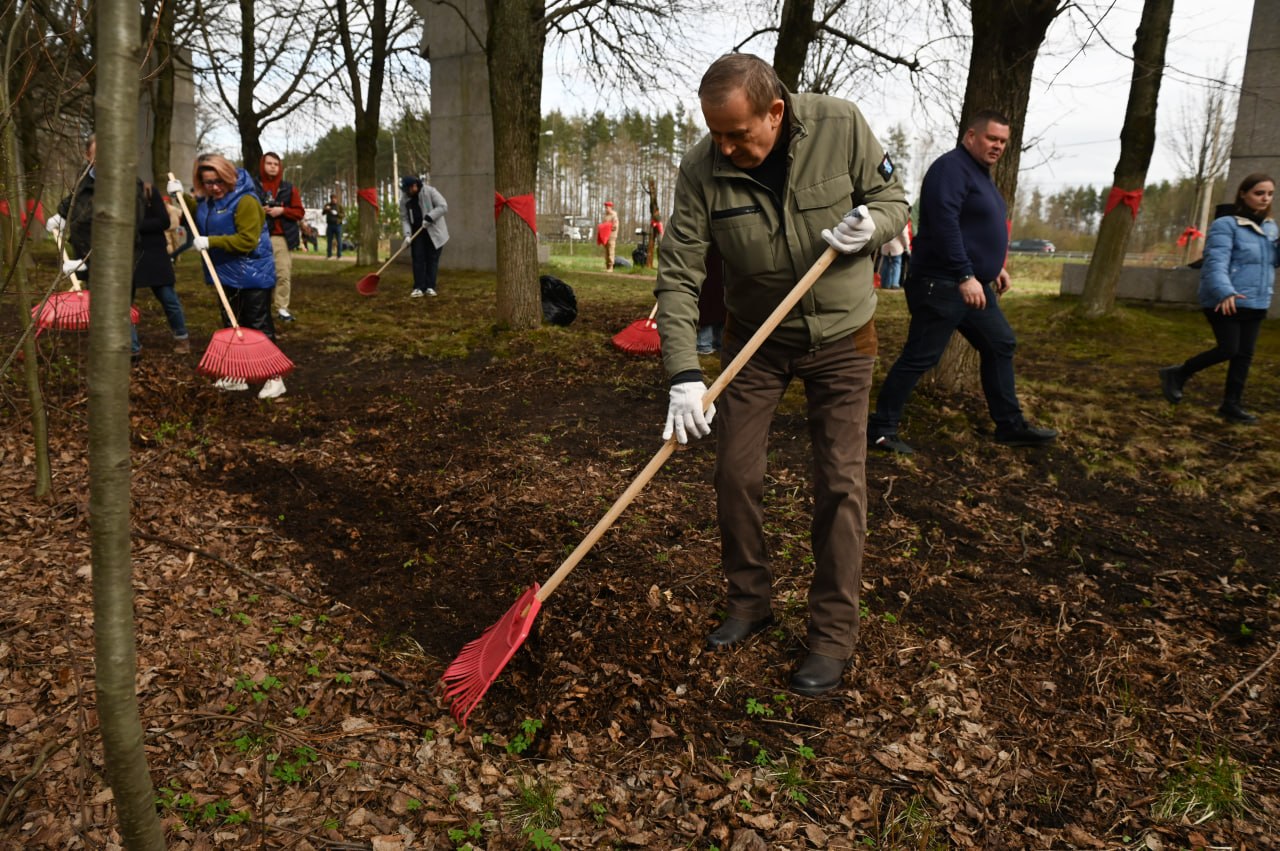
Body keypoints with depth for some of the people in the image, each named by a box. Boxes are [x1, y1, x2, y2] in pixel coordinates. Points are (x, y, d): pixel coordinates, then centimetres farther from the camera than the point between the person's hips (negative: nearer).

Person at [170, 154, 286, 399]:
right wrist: (180, 196, 16)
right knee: (231, 327, 15)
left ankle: (274, 378, 4)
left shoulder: (245, 201, -18)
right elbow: (199, 219, 31)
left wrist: (211, 242, -25)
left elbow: (247, 240, -25)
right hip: (227, 275, 9)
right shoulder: (206, 200, 9)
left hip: (252, 277, -9)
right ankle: (236, 376, 27)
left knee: (259, 327, -4)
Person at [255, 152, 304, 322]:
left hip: (281, 237, 1)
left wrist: (282, 210, -9)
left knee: (284, 274, -6)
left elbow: (300, 212, 7)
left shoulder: (289, 188, 9)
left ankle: (282, 308, 0)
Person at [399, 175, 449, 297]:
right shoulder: (404, 199, 1)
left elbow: (443, 206, -14)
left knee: (432, 259, -3)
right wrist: (407, 234, -14)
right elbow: (404, 219, 1)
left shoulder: (430, 191, -10)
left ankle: (430, 287, 1)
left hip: (433, 232, -3)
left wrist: (429, 217, -23)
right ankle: (419, 288, -4)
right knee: (418, 259, -3)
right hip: (417, 233, 3)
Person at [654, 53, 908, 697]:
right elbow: (678, 277, -18)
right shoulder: (701, 171, -17)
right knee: (735, 473, 3)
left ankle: (833, 636, 12)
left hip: (841, 336, -1)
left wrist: (870, 225, -26)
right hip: (753, 338, 1)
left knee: (840, 483, -3)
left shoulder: (842, 126, -17)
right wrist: (684, 374, -27)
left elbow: (891, 197, -2)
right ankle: (749, 601, 26)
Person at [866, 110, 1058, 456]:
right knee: (920, 357, -7)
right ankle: (881, 428, 1)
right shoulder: (951, 168, -13)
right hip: (942, 285, -10)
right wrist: (965, 276, -27)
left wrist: (995, 267, 22)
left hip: (974, 285, 10)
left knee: (1001, 346, 13)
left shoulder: (980, 172, 19)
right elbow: (944, 224, -25)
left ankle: (1010, 425, 21)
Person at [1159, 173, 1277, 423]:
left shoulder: (1270, 227, 13)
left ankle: (1232, 405, 14)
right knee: (1228, 350, -11)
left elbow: (1275, 260, 17)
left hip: (1255, 303, 7)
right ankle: (1176, 374, 9)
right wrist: (1225, 292, -37)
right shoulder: (1225, 225, -11)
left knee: (1245, 354, 6)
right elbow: (1217, 262, -21)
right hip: (1225, 301, -7)